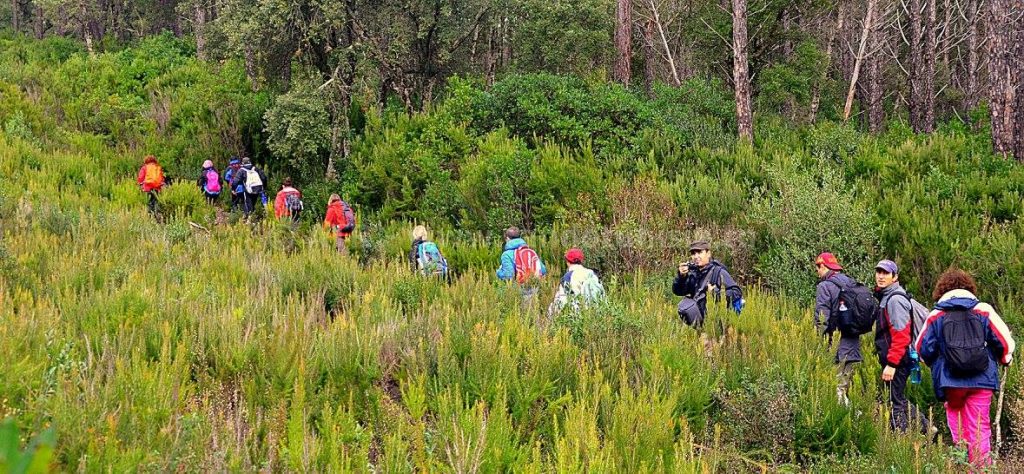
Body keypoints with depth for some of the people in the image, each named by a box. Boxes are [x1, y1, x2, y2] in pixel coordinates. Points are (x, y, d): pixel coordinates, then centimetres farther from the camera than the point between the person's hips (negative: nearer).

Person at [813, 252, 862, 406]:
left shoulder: (825, 286, -9)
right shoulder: (852, 283, 13)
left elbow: (821, 317, -14)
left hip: (836, 343, -7)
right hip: (853, 341, 7)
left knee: (837, 386, -7)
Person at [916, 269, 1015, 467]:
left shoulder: (936, 316, 1)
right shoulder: (984, 311, 0)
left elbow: (922, 348, 2)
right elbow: (1004, 340, -1)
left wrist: (936, 365, 23)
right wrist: (1004, 360, 20)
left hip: (950, 383, 0)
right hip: (982, 381, 0)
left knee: (958, 430, 18)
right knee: (979, 428, 3)